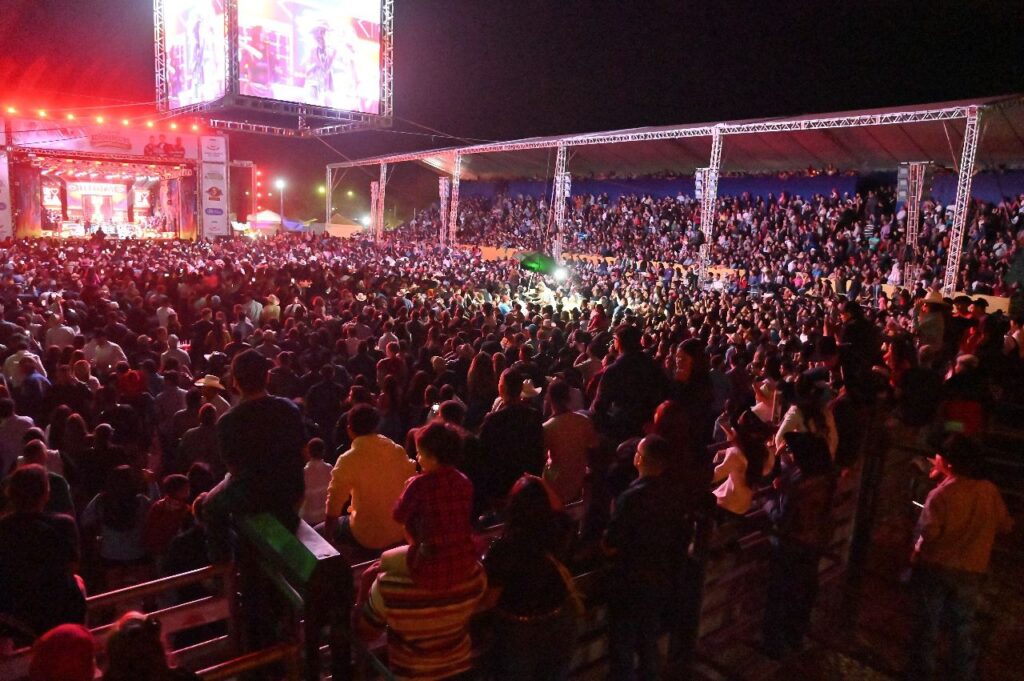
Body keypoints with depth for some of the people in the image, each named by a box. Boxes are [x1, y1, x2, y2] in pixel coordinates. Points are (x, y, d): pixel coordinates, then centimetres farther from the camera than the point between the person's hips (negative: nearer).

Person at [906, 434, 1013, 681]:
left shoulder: (941, 493, -19)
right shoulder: (990, 491, -5)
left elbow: (929, 531, -23)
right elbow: (1006, 525, 7)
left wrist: (917, 553, -5)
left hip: (935, 567, -4)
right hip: (971, 571, 4)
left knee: (927, 624, 11)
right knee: (963, 627, 18)